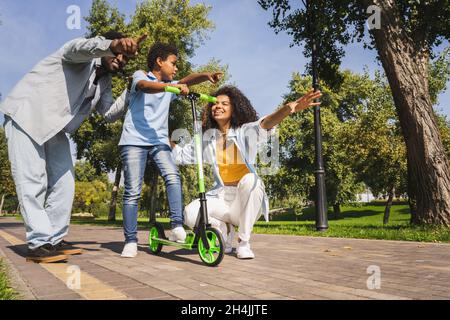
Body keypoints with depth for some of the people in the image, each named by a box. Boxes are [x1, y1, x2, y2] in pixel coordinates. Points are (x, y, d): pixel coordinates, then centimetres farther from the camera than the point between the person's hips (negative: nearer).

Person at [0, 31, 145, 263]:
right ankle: (38, 244, -10)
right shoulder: (83, 58, -12)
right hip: (26, 115, -8)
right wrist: (113, 44, -57)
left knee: (63, 184, 1)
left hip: (55, 128, 8)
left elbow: (110, 113, 8)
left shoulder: (104, 81, 11)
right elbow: (81, 47, -37)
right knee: (33, 182, -13)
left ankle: (54, 240, 9)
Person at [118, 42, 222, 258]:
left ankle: (177, 228, -25)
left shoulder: (170, 87, 20)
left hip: (159, 142, 4)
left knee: (173, 177, -22)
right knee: (132, 191, -6)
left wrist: (206, 76, -18)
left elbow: (187, 81, 1)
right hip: (134, 141, -4)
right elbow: (145, 87, -18)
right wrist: (171, 86, -35)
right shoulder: (140, 76, 6)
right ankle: (130, 241, 2)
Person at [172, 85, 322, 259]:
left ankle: (243, 242, -16)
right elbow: (181, 155, 14)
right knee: (190, 214, -26)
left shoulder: (245, 131, -7)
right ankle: (225, 230, 9)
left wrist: (289, 108, -48)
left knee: (249, 180, -37)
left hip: (247, 199, -2)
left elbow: (264, 124, -28)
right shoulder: (207, 137, 6)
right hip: (221, 197, 2)